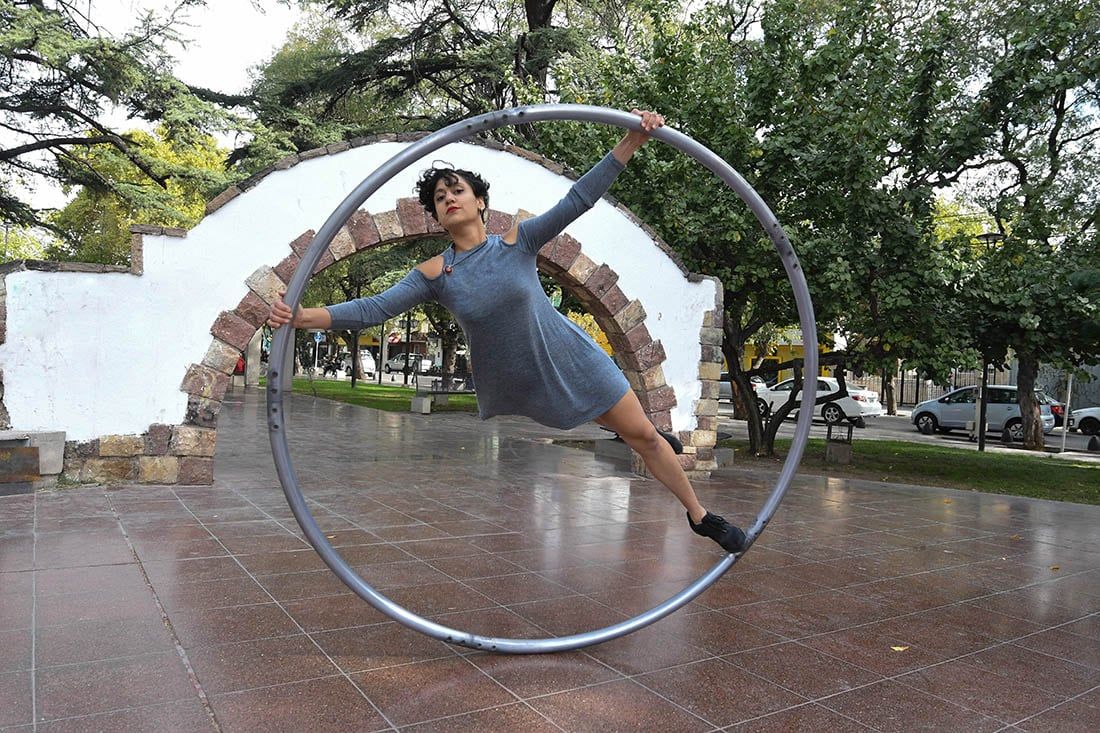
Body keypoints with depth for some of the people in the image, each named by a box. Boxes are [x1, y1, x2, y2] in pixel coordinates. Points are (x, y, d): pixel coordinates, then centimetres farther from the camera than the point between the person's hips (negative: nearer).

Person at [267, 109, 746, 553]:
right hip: (508, 386, 1)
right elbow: (375, 308, -18)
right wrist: (303, 316, -32)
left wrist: (632, 140, -26)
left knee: (643, 434, 4)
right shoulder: (434, 274, -9)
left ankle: (700, 517, 26)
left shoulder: (517, 242, -11)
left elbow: (579, 198, -18)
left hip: (569, 359, -1)